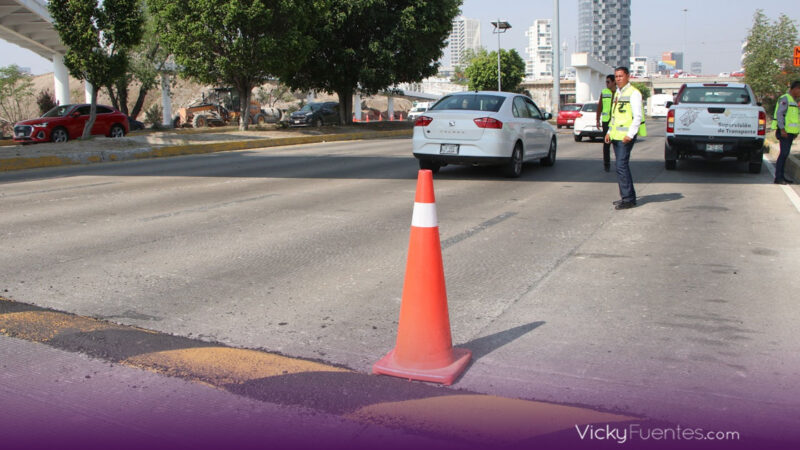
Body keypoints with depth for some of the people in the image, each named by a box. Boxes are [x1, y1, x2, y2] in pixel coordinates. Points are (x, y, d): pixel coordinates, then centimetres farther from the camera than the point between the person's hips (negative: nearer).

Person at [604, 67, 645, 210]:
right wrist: (609, 132, 17)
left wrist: (630, 135, -20)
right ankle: (627, 196, 17)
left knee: (622, 166, -13)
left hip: (626, 135, -9)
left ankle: (628, 199, -11)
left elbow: (637, 116, -13)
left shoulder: (633, 93, -8)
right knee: (622, 166, 11)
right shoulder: (617, 93, 18)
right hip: (616, 136, 9)